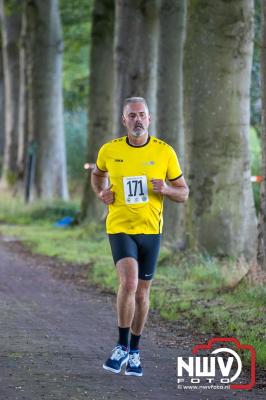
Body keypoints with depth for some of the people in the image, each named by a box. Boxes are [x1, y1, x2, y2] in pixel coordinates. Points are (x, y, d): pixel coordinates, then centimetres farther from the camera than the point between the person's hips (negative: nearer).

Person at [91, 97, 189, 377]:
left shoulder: (164, 152, -4)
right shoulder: (109, 150, -3)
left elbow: (183, 193, 3)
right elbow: (98, 174, 20)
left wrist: (165, 189, -18)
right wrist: (101, 194, -1)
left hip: (150, 230, 2)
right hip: (120, 228, -2)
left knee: (142, 293, 10)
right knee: (129, 283, -23)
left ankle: (134, 352, 28)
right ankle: (122, 346, -7)